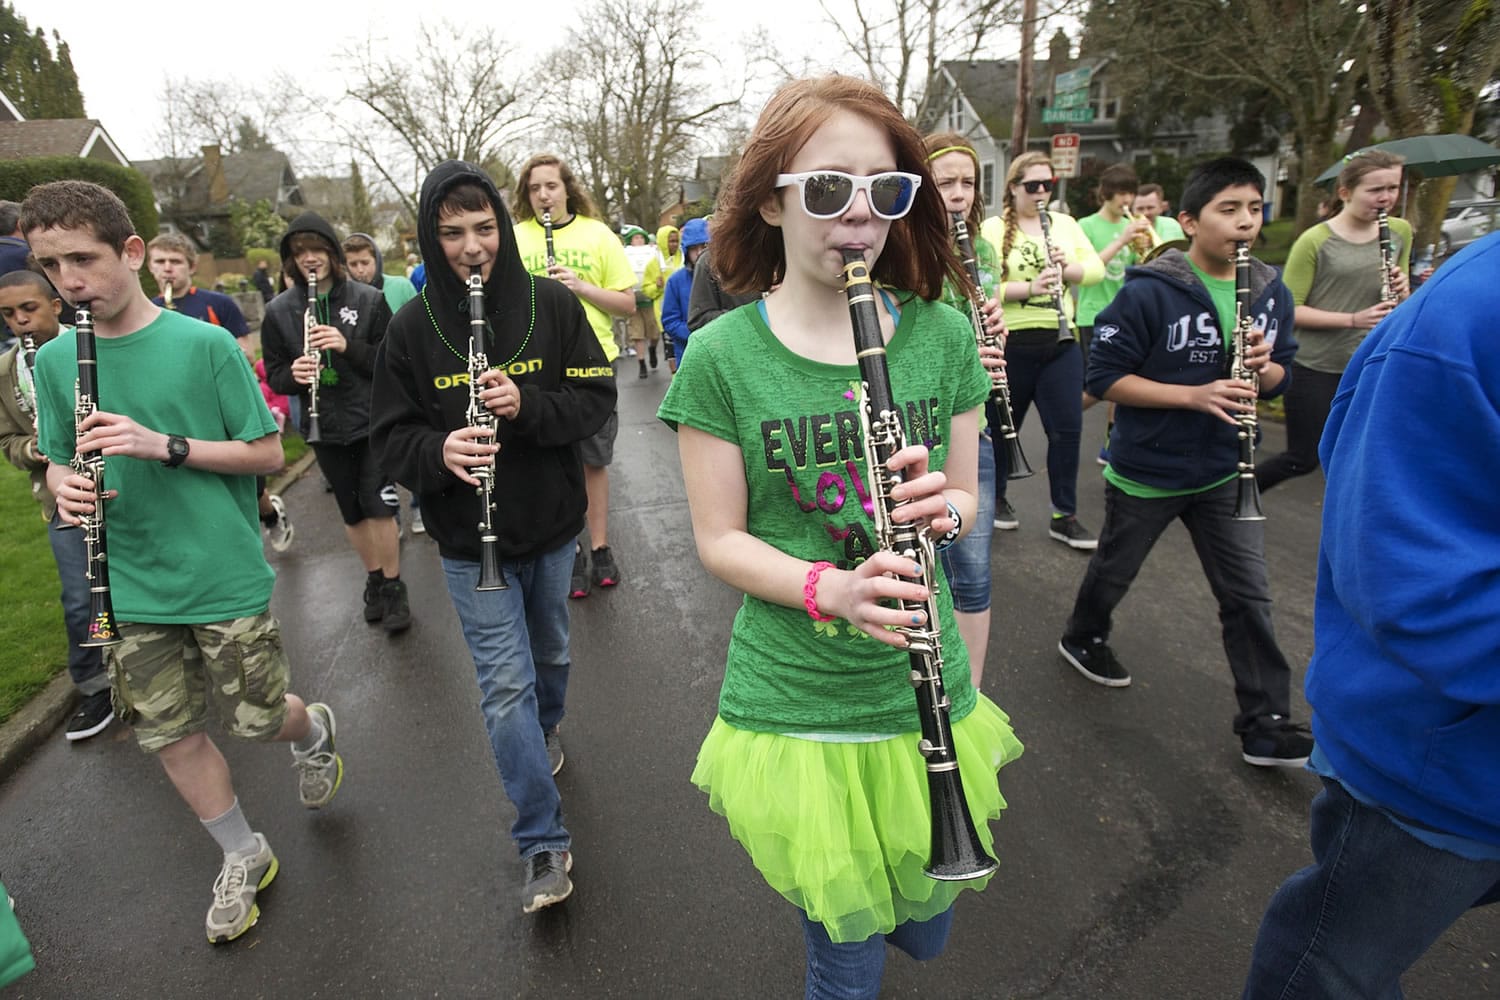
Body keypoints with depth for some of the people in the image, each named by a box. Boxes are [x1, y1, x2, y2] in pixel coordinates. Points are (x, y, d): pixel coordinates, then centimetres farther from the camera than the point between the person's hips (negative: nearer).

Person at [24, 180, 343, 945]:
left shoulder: (204, 344, -10)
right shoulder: (55, 361, 2)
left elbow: (268, 454, -8)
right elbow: (58, 461, 12)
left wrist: (165, 445, -21)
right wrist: (64, 485, -11)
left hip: (225, 577, -4)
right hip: (130, 589, 4)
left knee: (255, 718, 5)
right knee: (172, 738, 11)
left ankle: (315, 731, 43)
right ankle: (243, 859, 33)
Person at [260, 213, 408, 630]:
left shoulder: (368, 300, -5)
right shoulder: (279, 310, 1)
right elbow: (274, 374, 5)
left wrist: (348, 347, -23)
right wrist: (293, 374, -18)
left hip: (373, 420, -3)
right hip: (324, 426, 3)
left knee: (379, 506, -6)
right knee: (352, 511, 13)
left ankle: (393, 588, 11)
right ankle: (374, 580, 31)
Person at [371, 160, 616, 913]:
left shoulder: (552, 305, -7)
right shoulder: (412, 328, -7)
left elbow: (597, 398, -8)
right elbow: (390, 436, -5)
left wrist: (527, 405, -26)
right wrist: (438, 451, -27)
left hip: (552, 526, 2)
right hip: (469, 542, -1)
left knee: (549, 653, 23)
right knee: (506, 682, -1)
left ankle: (545, 730, 55)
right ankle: (544, 845, 12)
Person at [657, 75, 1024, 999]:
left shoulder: (943, 335, -3)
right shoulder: (723, 355, -11)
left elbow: (966, 496, 6)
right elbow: (720, 540, -7)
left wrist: (943, 506, -17)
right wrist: (830, 589, -24)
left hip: (925, 690, 3)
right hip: (794, 707, -2)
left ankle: (892, 920, 56)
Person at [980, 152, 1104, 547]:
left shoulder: (1064, 224, 12)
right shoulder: (992, 229, -3)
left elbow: (1096, 269, 6)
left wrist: (1067, 268, -13)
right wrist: (1029, 287, -25)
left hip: (1060, 342, 4)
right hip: (1011, 343, -4)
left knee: (1067, 429, 0)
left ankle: (1064, 517, 10)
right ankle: (996, 497, 32)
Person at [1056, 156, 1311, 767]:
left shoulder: (1271, 292, 1)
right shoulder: (1148, 292, -17)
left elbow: (1279, 378, 9)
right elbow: (1104, 378, -18)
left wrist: (1264, 367, -15)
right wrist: (1195, 395, -26)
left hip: (1223, 473, 5)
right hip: (1145, 472, -4)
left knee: (1248, 595, 5)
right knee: (1114, 572, 17)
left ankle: (1266, 724, 16)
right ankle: (1082, 638, 46)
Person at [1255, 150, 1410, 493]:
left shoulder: (1400, 232, 6)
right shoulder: (1315, 240, -12)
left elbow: (1402, 305, 16)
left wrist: (1401, 292, -8)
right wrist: (1353, 319, -23)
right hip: (1315, 368, -5)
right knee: (1303, 460, 3)